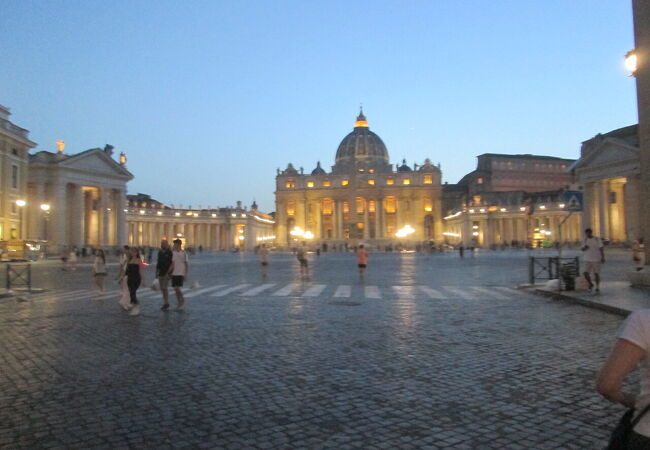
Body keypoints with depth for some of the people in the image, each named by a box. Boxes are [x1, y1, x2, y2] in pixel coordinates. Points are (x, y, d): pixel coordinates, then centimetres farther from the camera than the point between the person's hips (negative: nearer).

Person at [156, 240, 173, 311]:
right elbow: (158, 262, 18)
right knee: (162, 288, 9)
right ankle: (165, 303, 17)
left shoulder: (169, 253, -9)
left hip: (166, 273, -7)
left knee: (165, 288, -9)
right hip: (160, 273, 7)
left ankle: (166, 303, -2)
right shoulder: (160, 252, 11)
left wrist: (168, 273, -17)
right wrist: (156, 271, 14)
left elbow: (172, 264, -11)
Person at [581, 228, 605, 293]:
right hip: (587, 260, 3)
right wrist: (584, 248, -13)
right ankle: (591, 284, 16)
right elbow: (582, 249, 10)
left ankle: (597, 287, 17)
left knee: (596, 274, 1)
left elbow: (601, 249, -4)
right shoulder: (585, 240, 5)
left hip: (596, 260, -2)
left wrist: (603, 258, -11)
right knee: (586, 273, -8)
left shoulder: (597, 239, -4)